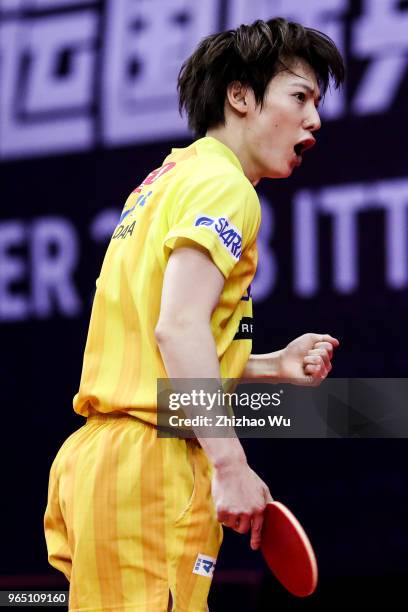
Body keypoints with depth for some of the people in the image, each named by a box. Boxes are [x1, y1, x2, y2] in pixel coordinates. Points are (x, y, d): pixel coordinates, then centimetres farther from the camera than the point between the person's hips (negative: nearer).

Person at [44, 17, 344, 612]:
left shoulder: (164, 183, 22)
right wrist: (231, 464, -21)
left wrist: (272, 366, 15)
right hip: (152, 461, -10)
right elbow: (179, 327, -19)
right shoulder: (223, 185, -7)